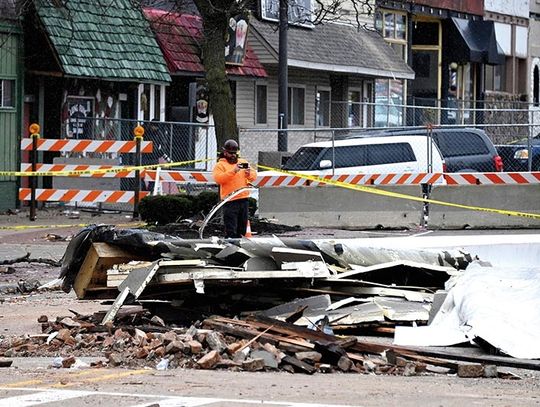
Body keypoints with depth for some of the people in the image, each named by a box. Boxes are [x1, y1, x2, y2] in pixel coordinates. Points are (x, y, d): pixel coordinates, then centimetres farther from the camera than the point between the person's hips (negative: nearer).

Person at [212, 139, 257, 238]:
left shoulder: (243, 162, 17)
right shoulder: (220, 165, 2)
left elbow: (254, 176, 13)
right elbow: (218, 179, -14)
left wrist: (249, 173, -11)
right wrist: (233, 171, -21)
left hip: (243, 199, 5)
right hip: (230, 201, -5)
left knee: (242, 228, 13)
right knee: (230, 230, -11)